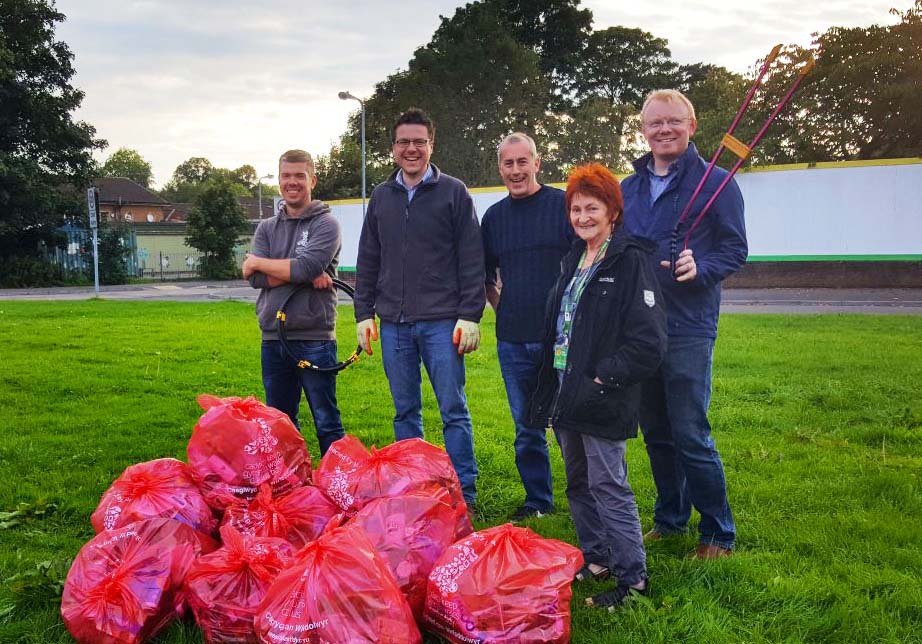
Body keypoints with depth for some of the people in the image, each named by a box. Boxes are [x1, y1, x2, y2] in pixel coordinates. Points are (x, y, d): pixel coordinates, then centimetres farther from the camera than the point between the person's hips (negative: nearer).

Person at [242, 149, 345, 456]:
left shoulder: (326, 224, -2)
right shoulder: (267, 228, 13)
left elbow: (306, 267, -18)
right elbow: (256, 279, -1)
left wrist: (258, 262, -5)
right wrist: (306, 275, -13)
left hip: (314, 339, -5)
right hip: (273, 338, 5)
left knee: (326, 423, 2)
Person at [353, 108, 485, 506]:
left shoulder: (453, 193, 1)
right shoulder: (381, 197, 14)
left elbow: (472, 260, -3)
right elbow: (368, 260, 16)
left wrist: (470, 315, -9)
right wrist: (364, 313, 9)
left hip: (442, 322, -4)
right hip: (393, 323, 4)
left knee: (453, 410, -1)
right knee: (404, 411, 11)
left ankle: (464, 492, 8)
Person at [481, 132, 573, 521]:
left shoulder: (564, 204, -3)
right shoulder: (493, 216, 10)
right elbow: (485, 277, 22)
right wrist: (502, 309, 11)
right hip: (513, 341, 4)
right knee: (527, 429, 12)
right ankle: (537, 501, 26)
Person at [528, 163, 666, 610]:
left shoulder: (631, 261, -12)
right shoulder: (574, 259, 13)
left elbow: (648, 340, -18)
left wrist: (603, 380, -20)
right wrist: (553, 386, 13)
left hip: (601, 398, -8)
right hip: (565, 391, 8)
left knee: (609, 487, -3)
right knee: (578, 482, 17)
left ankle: (633, 578, 11)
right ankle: (595, 560, 33)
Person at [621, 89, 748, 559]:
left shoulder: (715, 183, -2)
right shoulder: (628, 189, 13)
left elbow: (735, 249, -4)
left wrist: (700, 269, -23)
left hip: (688, 330, -5)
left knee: (691, 436, -4)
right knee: (656, 433, 14)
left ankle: (718, 532, 13)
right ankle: (669, 518, 30)